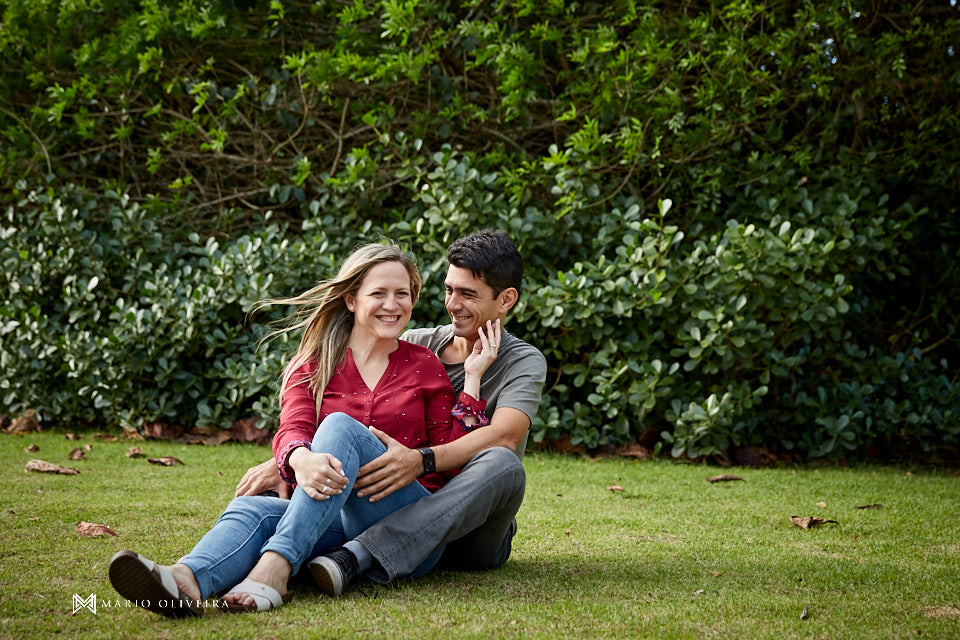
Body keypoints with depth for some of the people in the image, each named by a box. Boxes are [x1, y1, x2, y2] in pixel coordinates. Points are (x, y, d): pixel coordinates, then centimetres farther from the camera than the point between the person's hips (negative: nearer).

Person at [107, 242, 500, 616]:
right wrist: (302, 460, -31)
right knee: (253, 509, -29)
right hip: (336, 516, 2)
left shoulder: (425, 367, 14)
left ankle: (274, 568, -46)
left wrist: (472, 376, 4)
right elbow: (292, 430, -6)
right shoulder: (315, 365, 14)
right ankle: (186, 581, -63)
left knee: (341, 426, -27)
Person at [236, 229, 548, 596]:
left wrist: (420, 460, -40)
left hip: (473, 535, -4)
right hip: (405, 516, 4)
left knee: (502, 464, -36)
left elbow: (504, 435, -23)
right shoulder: (416, 345, 8)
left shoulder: (524, 362, -2)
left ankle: (358, 556, -47)